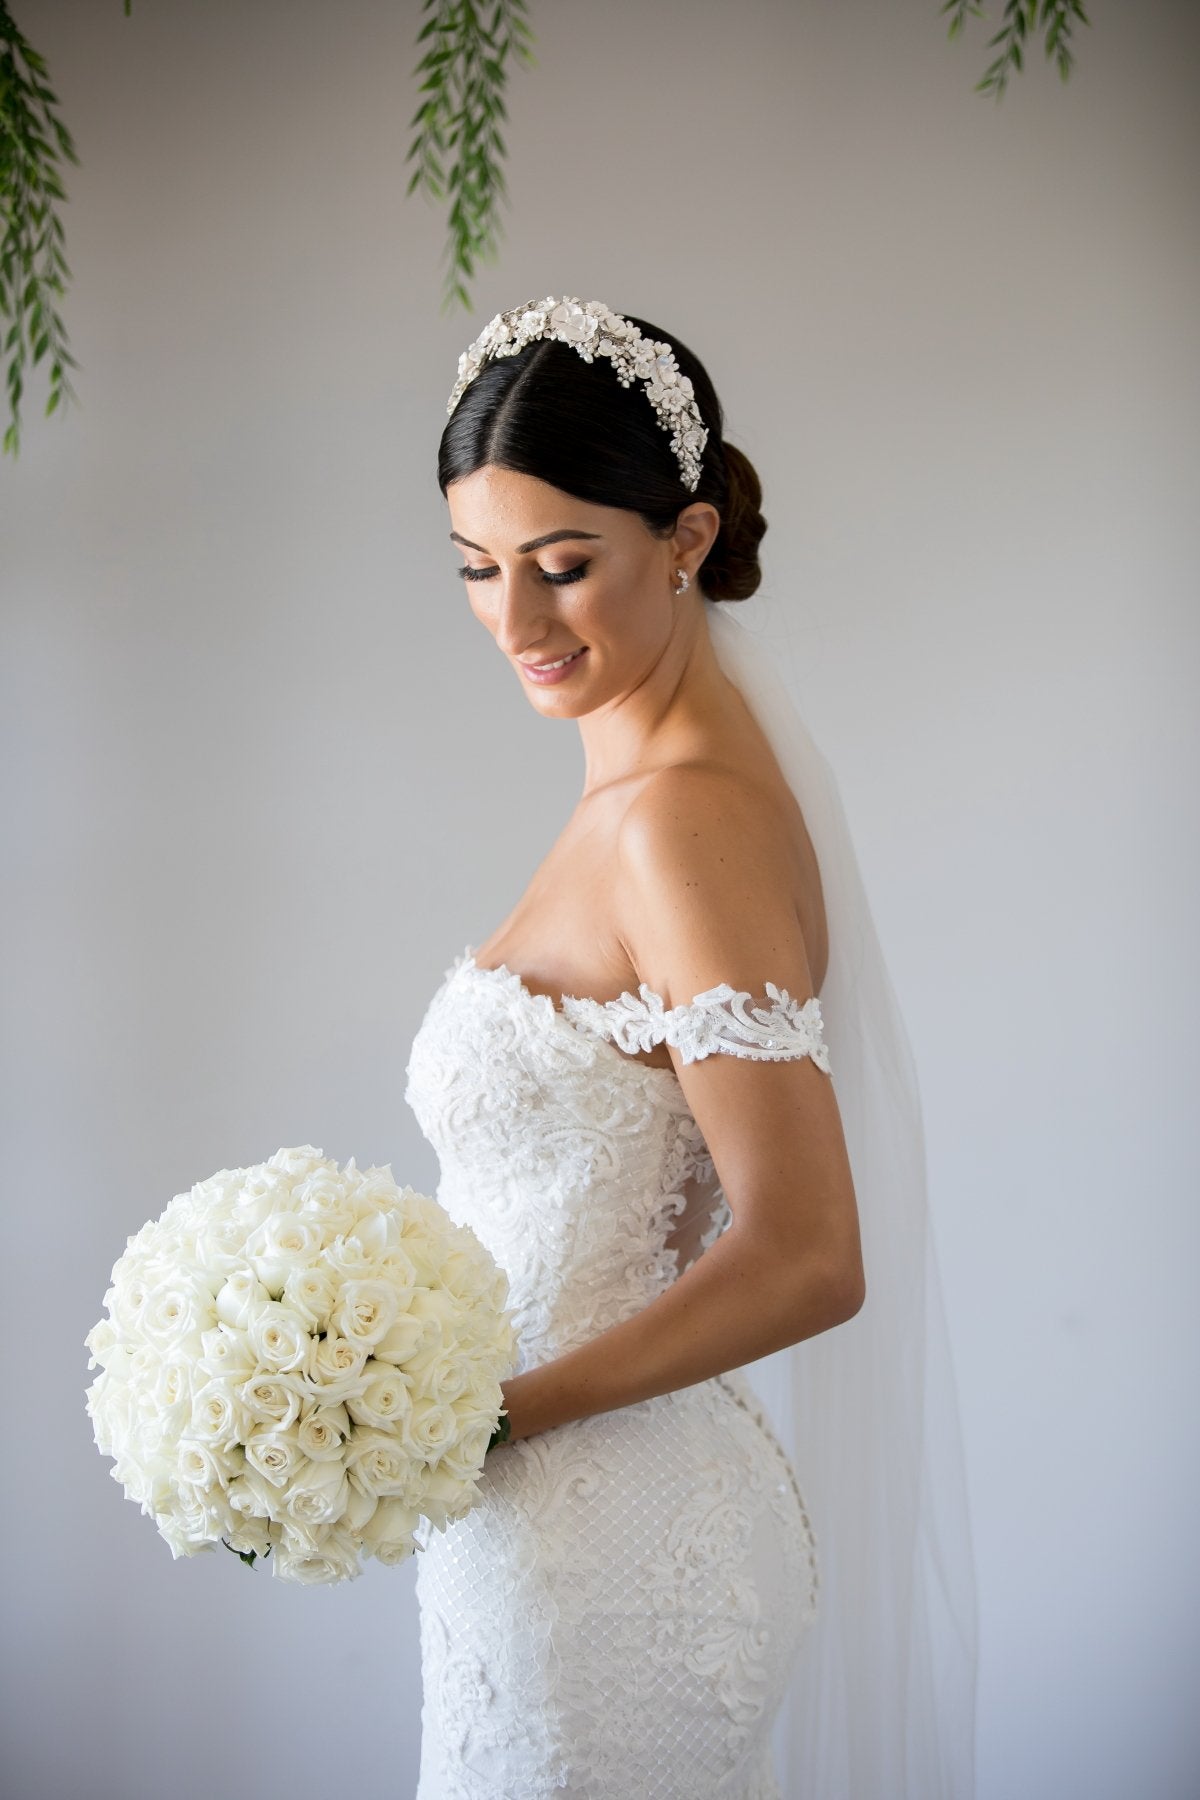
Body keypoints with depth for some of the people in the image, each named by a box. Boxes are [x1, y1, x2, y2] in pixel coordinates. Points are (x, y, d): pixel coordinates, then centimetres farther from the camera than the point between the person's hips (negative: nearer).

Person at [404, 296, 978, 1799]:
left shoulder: (684, 822, -21)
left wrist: (486, 1423, -22)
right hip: (562, 1521, 9)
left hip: (600, 1536, -9)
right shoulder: (648, 780, 8)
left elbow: (808, 1261, -23)